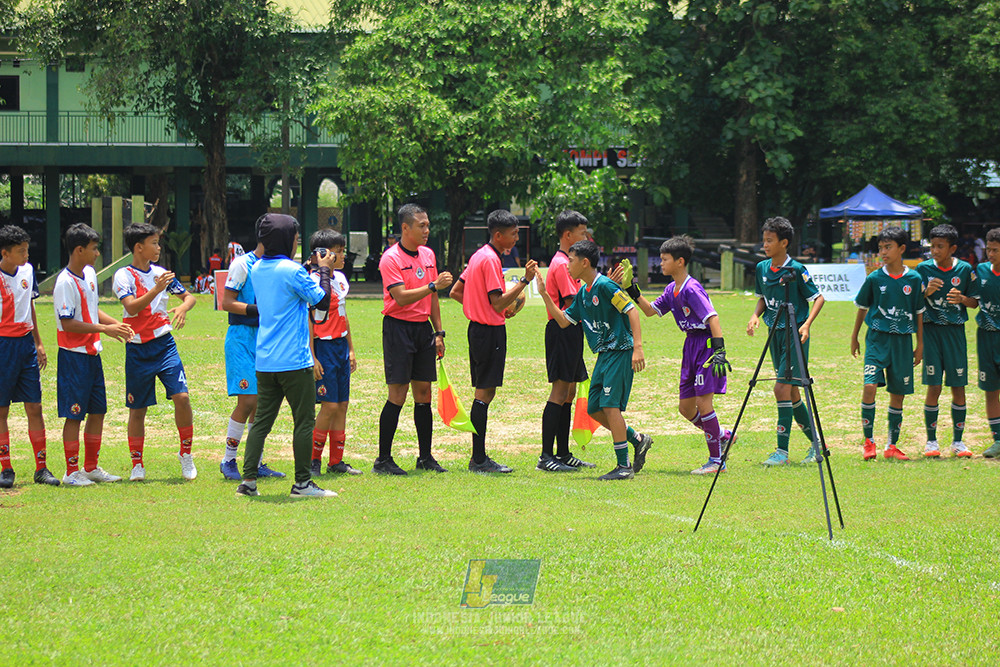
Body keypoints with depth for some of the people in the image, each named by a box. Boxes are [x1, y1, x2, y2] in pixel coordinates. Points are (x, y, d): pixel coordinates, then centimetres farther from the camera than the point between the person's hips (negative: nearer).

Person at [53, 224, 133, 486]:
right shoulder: (65, 282, -17)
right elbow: (67, 323, -21)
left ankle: (91, 467, 22)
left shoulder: (89, 274, 10)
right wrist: (104, 329, -21)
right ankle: (72, 472, 3)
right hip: (73, 356, -9)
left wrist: (116, 324, 8)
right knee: (74, 414, -3)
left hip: (92, 354, 9)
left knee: (98, 411, 12)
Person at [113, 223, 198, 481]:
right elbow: (132, 307, -20)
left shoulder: (161, 273, 8)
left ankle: (186, 453, 4)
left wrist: (183, 307, -8)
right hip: (138, 350, -3)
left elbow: (189, 296, 14)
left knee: (181, 396, -13)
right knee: (137, 408, 5)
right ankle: (137, 464, 17)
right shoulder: (124, 276, -6)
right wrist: (156, 289, -31)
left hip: (165, 344, 3)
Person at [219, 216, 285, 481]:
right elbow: (227, 302, -11)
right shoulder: (242, 264, -7)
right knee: (247, 401, -13)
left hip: (266, 338, 7)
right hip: (243, 338, -7)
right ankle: (228, 461, -2)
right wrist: (259, 310, -20)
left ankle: (256, 463, 13)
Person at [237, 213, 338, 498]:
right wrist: (324, 271, 6)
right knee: (304, 421, 2)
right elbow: (322, 301, -6)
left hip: (264, 361, 7)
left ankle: (248, 480, 3)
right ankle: (302, 483, 3)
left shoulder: (257, 269, 9)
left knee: (262, 420, 9)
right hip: (293, 361, -7)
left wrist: (311, 268, 23)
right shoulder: (293, 271, -13)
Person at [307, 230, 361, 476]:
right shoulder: (314, 281, -13)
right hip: (323, 346, -8)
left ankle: (336, 461, 13)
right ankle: (314, 460, 0)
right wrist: (312, 358, -18)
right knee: (329, 405, -9)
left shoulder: (340, 278, 13)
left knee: (342, 405, 7)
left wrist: (351, 350, 21)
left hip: (341, 345, 8)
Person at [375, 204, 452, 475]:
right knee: (398, 394, -7)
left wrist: (438, 332, 15)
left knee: (424, 393, 7)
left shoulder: (428, 254, 12)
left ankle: (425, 457, 14)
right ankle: (383, 460, -2)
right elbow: (401, 297, -21)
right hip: (399, 328, -7)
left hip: (423, 328, 7)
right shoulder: (390, 259, -11)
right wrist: (433, 285, -26)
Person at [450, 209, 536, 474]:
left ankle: (479, 457, 14)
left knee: (484, 392, 12)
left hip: (478, 328, 10)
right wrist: (525, 281, -21)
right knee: (485, 393, -8)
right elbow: (498, 303, -21)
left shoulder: (478, 256, 14)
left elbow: (455, 292, 19)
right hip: (490, 331, -10)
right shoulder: (490, 259, -16)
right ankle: (479, 460, -8)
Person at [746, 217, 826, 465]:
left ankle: (782, 450, -11)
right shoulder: (762, 268, 6)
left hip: (794, 335, -7)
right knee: (790, 391, 11)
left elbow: (818, 297, -7)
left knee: (782, 387, -14)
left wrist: (806, 325, -20)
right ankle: (815, 442, 24)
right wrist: (755, 315, 0)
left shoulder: (796, 270, -13)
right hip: (775, 333, 7)